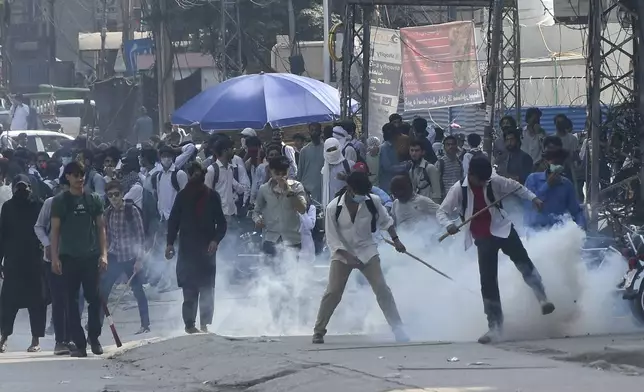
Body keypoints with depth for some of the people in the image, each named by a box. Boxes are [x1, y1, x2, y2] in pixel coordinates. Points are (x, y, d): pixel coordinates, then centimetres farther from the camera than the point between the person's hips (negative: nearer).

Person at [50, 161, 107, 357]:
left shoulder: (93, 199, 8)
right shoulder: (60, 201, 3)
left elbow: (101, 228, 9)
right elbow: (55, 230, 2)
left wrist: (103, 253, 0)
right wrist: (54, 257, -5)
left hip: (91, 256, 1)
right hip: (69, 258, -1)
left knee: (94, 298, -1)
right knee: (72, 301, 0)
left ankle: (93, 336, 15)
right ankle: (79, 343, 3)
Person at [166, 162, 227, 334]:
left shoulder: (212, 197, 5)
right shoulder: (183, 196, 4)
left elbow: (221, 223, 8)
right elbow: (173, 220, 7)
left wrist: (215, 240, -8)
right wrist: (170, 243, -2)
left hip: (207, 249, 1)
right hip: (187, 249, -1)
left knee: (207, 288, -2)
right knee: (190, 289, -4)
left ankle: (205, 323, 3)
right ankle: (190, 323, 2)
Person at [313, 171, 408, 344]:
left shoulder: (373, 201, -12)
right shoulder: (333, 208, -18)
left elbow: (385, 221, 8)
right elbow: (332, 239, -14)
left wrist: (396, 240, 1)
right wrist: (348, 256, -23)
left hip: (367, 251, 2)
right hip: (342, 253, -2)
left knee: (382, 289, -8)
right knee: (332, 292, -11)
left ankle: (398, 329, -3)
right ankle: (318, 331, 2)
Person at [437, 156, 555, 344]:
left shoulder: (494, 182, -7)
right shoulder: (459, 189, -9)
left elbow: (516, 187, 10)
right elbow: (441, 212, -7)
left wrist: (533, 198, 1)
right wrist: (449, 224, -27)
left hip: (503, 230, 0)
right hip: (483, 239, 0)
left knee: (523, 262, -20)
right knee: (488, 282, -2)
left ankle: (543, 299, -11)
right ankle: (495, 327, 4)